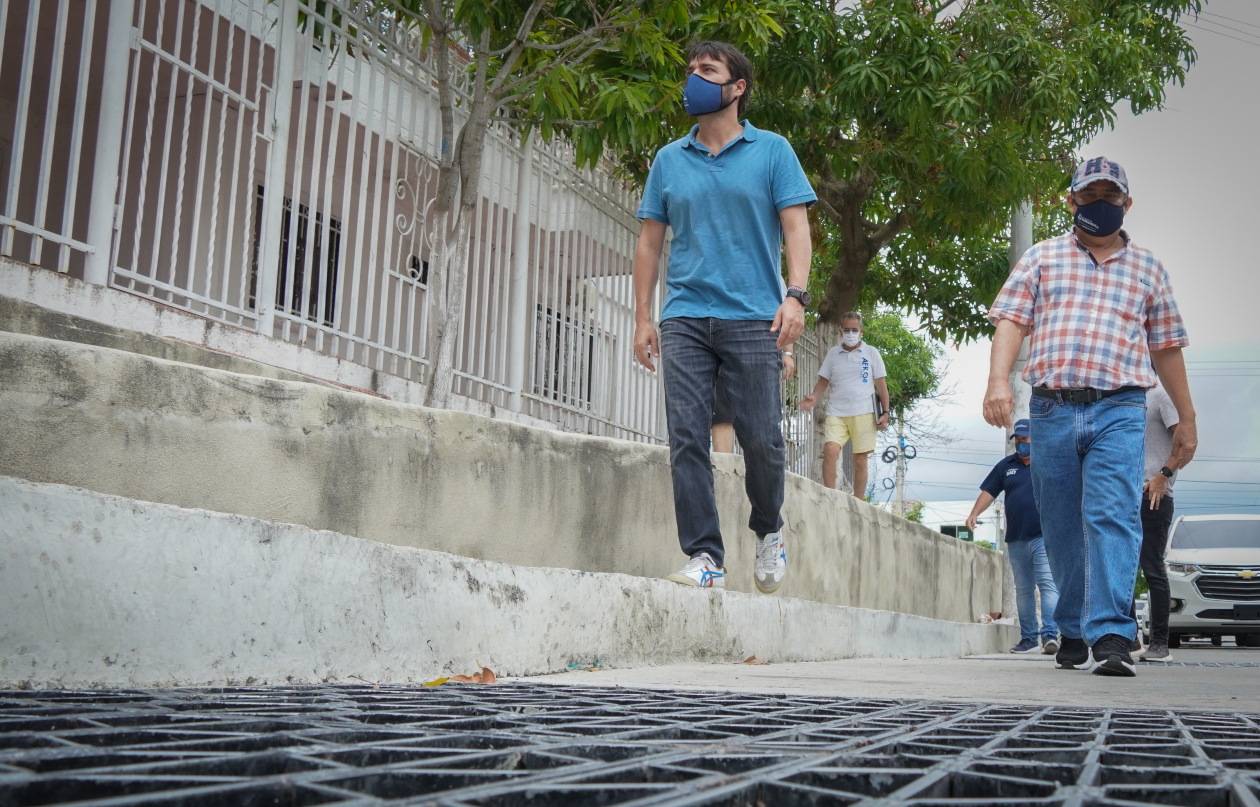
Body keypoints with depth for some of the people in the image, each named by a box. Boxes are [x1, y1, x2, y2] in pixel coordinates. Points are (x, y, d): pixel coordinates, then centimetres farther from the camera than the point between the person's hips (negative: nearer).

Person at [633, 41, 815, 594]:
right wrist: (643, 317, 9)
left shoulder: (772, 151, 8)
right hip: (685, 318, 3)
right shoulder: (669, 160, 16)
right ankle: (704, 557, -1)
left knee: (761, 439, -5)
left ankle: (768, 533, 22)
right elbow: (650, 242, 17)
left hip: (753, 318, -2)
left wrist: (795, 295, -14)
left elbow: (795, 227, 1)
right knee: (687, 438, -6)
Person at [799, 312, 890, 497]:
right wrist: (814, 397, -5)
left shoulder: (871, 353, 6)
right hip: (836, 413, 1)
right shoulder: (832, 354, 11)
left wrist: (885, 412, 1)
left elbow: (881, 384, 7)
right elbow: (824, 380, 16)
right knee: (830, 451, -19)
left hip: (863, 413, -1)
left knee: (860, 460, 2)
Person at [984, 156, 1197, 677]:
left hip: (1119, 410, -1)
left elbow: (1166, 347, 19)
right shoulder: (1042, 257, 15)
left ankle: (1111, 636, -20)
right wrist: (997, 380, -12)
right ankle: (1074, 633, 18)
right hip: (1051, 409, 1)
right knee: (1061, 527, 5)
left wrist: (1186, 418, 18)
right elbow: (1011, 321, 4)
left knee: (1112, 516, -16)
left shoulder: (1147, 268, 18)